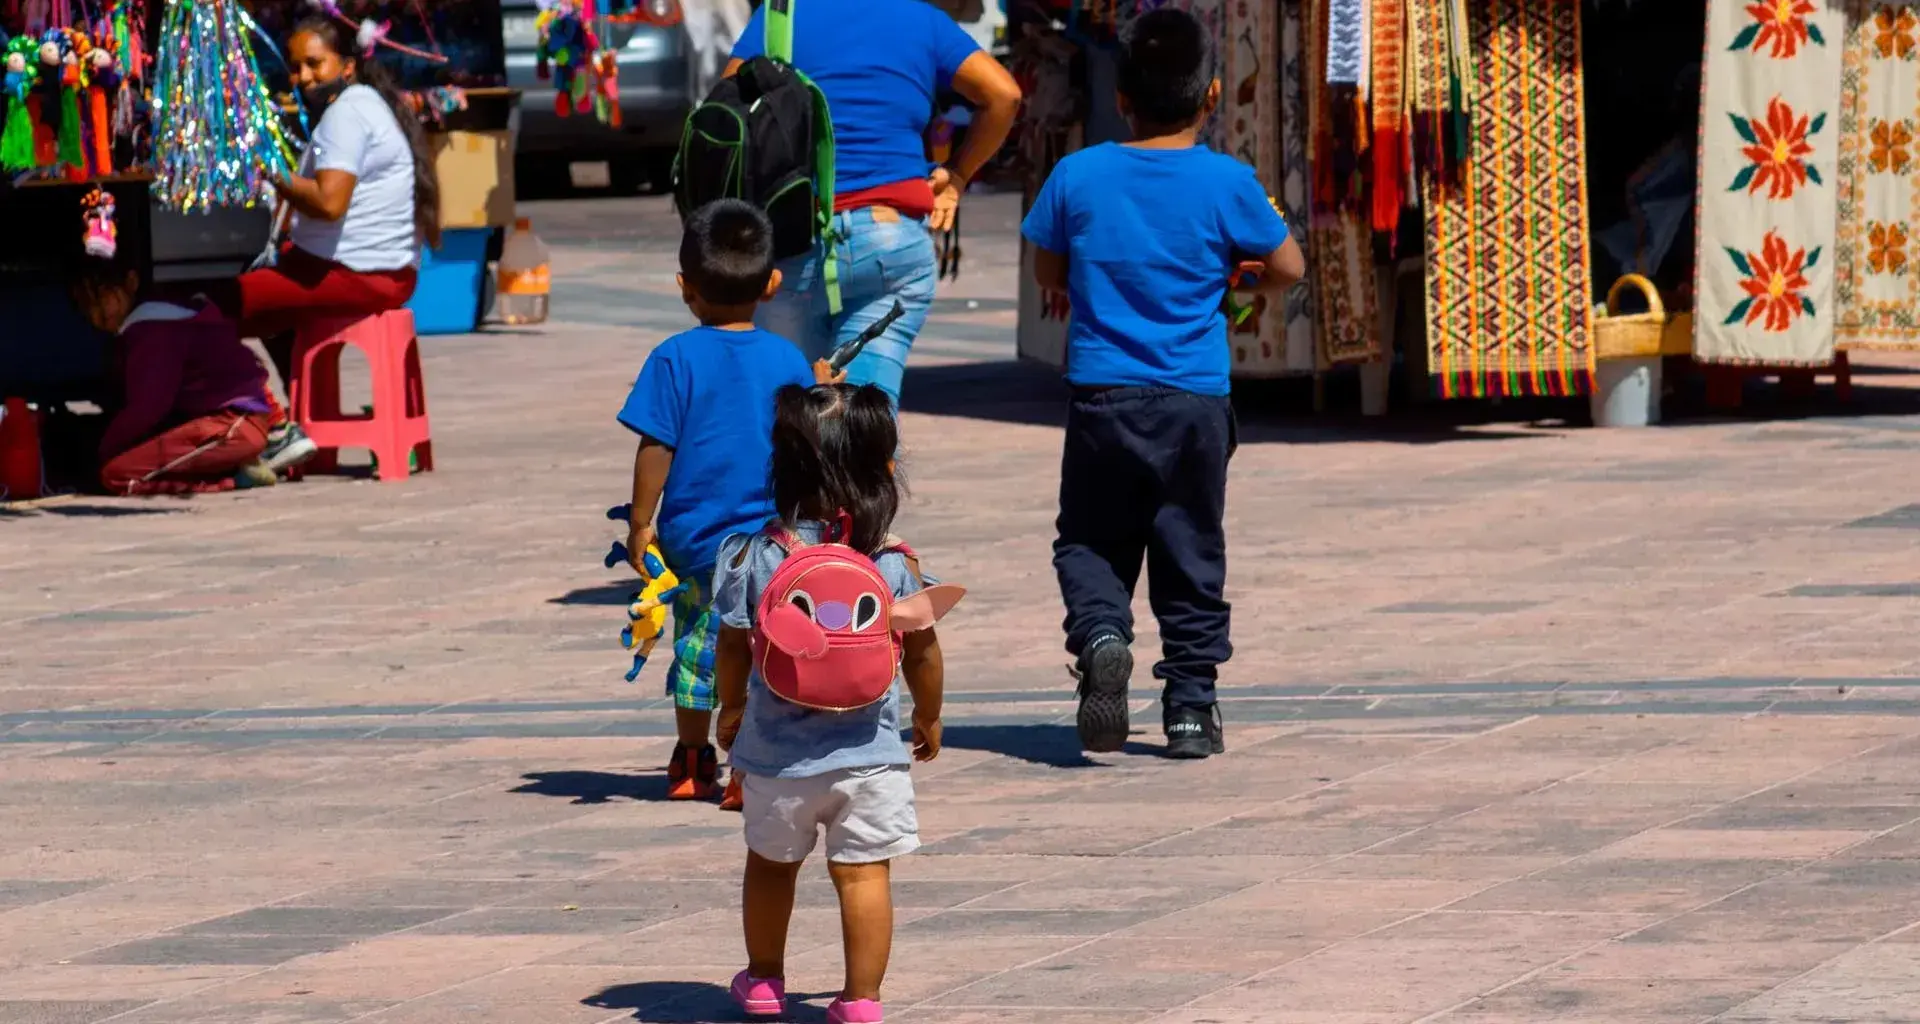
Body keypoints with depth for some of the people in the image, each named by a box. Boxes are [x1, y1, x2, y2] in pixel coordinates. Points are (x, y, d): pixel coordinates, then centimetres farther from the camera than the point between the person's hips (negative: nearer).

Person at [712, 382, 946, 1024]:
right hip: (868, 753, -2)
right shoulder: (896, 566, -9)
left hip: (777, 752, 2)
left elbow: (733, 647, 0)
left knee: (771, 863, 21)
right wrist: (929, 718, 17)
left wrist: (731, 707, 19)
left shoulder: (754, 559, -9)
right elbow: (922, 651, 0)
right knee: (864, 874, 3)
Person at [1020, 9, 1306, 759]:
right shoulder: (1227, 183, -7)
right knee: (1190, 553, 10)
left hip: (1102, 394, 0)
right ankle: (1190, 701, 11)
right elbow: (1287, 269, 3)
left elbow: (1048, 273, 10)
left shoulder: (1077, 177, -2)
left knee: (1090, 539, 12)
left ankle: (1099, 633, -16)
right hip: (1194, 400, 0)